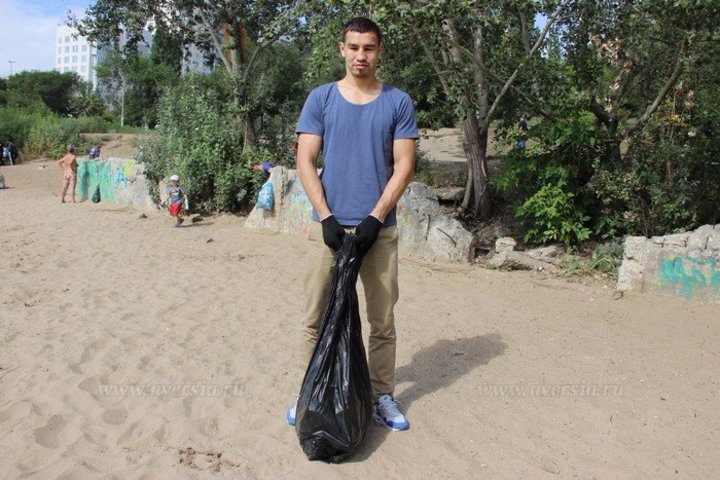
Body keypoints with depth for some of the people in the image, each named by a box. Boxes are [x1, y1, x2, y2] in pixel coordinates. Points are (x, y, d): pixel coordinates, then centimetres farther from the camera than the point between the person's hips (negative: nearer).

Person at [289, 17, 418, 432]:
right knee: (318, 318, 5)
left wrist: (374, 219, -9)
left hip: (379, 227, 0)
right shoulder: (320, 98, 6)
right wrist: (325, 216, -9)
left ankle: (382, 396, 20)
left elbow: (404, 166, 1)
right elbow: (306, 161, 2)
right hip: (328, 225, 0)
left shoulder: (398, 102, 6)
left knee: (383, 320, 6)